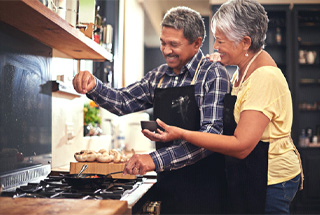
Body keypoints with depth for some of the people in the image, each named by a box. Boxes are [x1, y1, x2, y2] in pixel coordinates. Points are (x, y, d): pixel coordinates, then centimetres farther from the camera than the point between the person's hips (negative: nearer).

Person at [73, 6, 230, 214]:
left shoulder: (214, 75, -11)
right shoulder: (159, 76, 10)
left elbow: (212, 134, -21)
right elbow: (123, 101, 17)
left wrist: (157, 159, -27)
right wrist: (92, 86, -4)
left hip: (203, 190, -5)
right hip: (168, 186, 6)